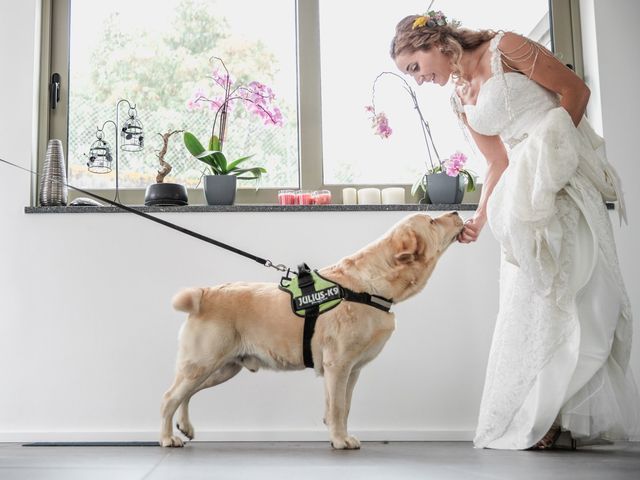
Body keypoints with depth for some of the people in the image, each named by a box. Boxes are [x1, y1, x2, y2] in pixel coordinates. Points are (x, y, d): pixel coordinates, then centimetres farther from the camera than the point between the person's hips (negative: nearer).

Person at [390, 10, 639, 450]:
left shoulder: (504, 49, -2)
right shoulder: (461, 102, 16)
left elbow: (575, 89, -4)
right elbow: (498, 164, 13)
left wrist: (551, 149, -13)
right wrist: (479, 220, 2)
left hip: (564, 176, -6)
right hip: (522, 191, 7)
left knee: (571, 288, -7)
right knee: (531, 299, 1)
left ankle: (572, 418, -2)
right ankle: (537, 419, 5)